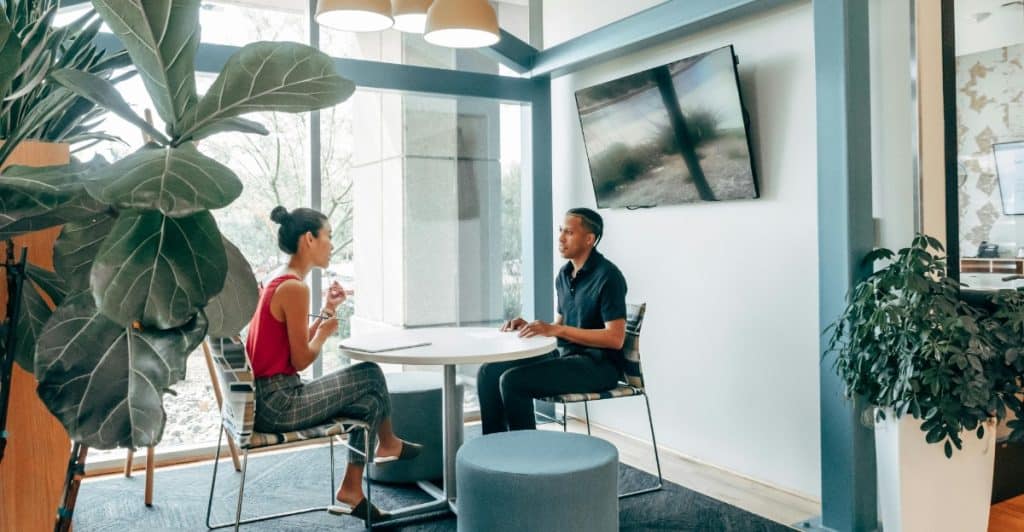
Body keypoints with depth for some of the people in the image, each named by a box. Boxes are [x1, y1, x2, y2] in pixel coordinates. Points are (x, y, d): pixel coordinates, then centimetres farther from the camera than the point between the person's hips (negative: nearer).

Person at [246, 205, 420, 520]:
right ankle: (387, 444, 28)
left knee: (368, 402, 12)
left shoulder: (277, 283, 12)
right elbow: (301, 360, -17)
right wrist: (326, 330, 0)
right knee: (370, 375, 1)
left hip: (267, 398, 10)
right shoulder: (294, 288, -19)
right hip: (279, 403, -10)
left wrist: (326, 311, 11)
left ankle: (351, 490, 16)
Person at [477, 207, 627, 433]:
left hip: (598, 364, -8)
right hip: (564, 354, 9)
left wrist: (556, 330, -24)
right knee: (489, 372, -5)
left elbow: (615, 338, -20)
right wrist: (528, 326, -1)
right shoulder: (564, 274, 12)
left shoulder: (607, 276, -14)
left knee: (513, 380, -24)